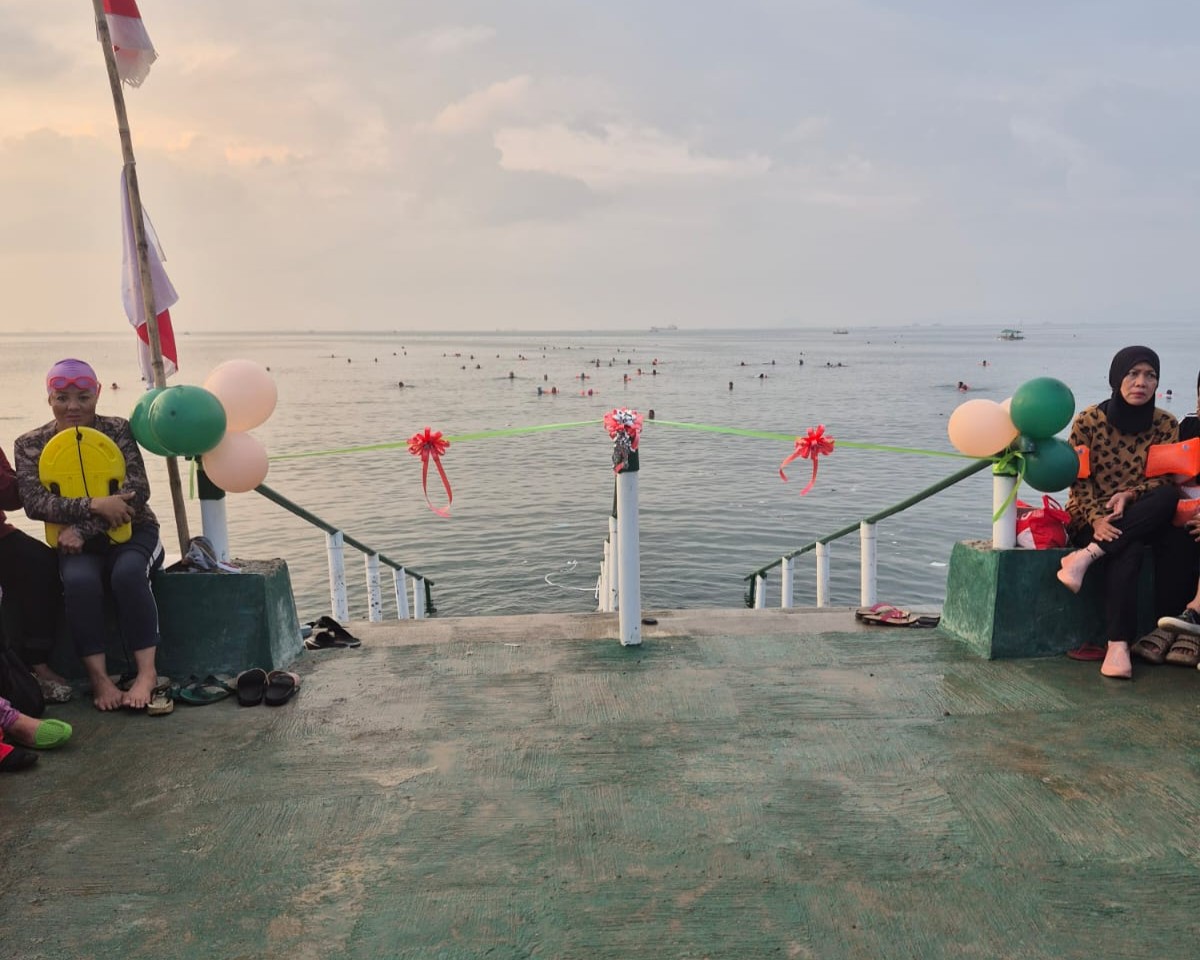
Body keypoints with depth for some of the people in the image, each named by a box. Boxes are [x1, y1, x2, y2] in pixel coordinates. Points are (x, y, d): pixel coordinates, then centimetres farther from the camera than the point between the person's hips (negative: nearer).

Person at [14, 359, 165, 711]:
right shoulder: (30, 445, 3)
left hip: (132, 531, -1)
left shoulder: (118, 430, -1)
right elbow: (34, 503, -9)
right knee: (79, 580, -32)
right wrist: (96, 505, -23)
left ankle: (147, 671, -27)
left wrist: (82, 528, -20)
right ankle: (98, 678, -24)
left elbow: (138, 491, -12)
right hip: (75, 542, 1)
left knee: (127, 572, -33)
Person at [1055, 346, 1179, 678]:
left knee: (1169, 495, -31)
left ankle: (1086, 556, -34)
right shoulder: (1088, 420, -5)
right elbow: (1079, 479, -8)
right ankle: (1118, 645, -40)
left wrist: (1129, 494, -21)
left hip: (1139, 519, 3)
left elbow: (1166, 479, -1)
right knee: (1127, 552, -35)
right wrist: (1096, 519, -25)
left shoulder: (1166, 424, 2)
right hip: (1089, 517, -3)